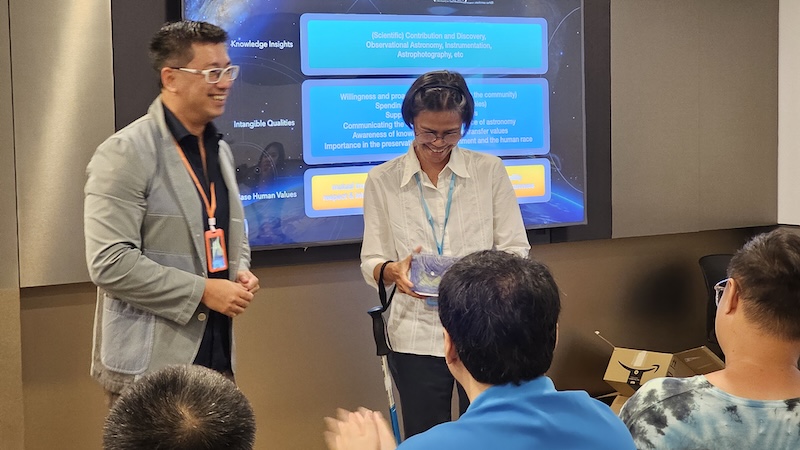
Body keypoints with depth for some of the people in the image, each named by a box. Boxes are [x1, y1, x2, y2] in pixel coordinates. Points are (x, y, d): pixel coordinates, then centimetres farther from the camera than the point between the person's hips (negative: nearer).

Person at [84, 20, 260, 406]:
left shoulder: (219, 149, 13)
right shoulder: (126, 154, -12)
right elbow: (109, 263, -19)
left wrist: (241, 273, 2)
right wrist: (202, 291, -17)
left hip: (215, 356, 7)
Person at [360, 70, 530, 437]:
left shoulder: (490, 170, 3)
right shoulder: (382, 181, 3)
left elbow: (517, 250, 3)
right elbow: (371, 263, 3)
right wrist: (394, 270, -20)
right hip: (417, 338, 0)